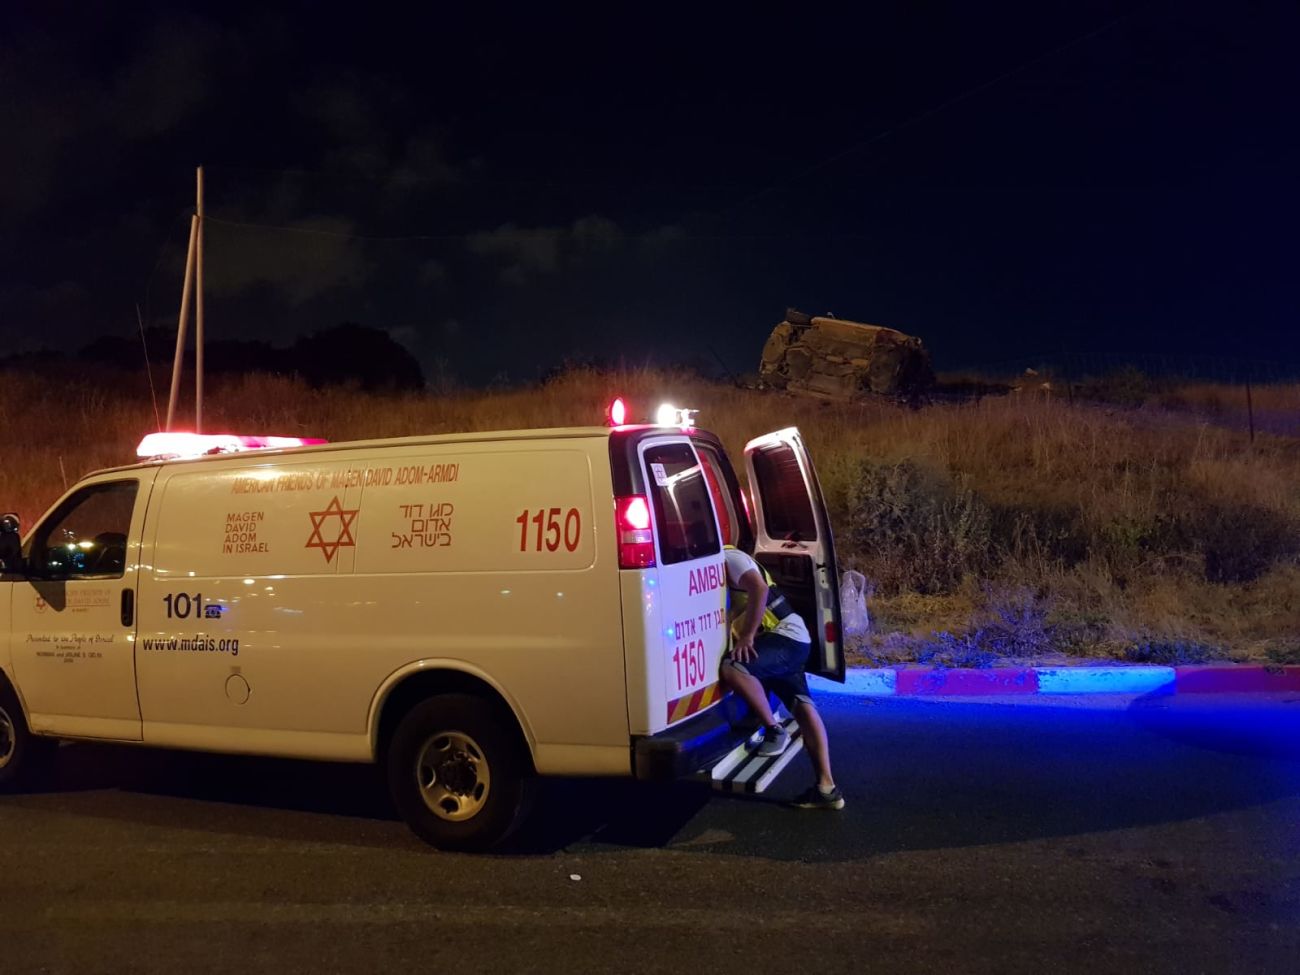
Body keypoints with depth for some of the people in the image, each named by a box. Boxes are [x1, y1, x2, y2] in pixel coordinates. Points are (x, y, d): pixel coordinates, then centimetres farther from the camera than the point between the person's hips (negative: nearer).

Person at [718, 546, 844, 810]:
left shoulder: (727, 558, -9)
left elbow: (759, 589, -24)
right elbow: (729, 614, 24)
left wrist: (747, 636, -23)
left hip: (786, 635, -10)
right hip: (790, 641, 10)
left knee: (732, 667, -29)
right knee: (802, 706, 3)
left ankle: (774, 730, -14)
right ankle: (827, 788, 0)